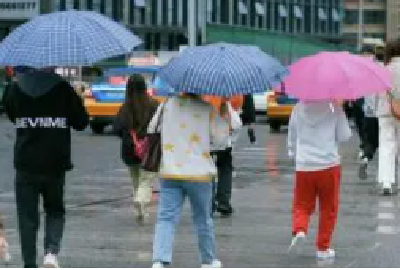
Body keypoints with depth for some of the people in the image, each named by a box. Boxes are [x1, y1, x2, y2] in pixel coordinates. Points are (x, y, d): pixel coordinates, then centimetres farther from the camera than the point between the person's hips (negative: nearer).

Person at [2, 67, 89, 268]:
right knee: (55, 211, 17)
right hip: (55, 164, 0)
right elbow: (81, 122, 0)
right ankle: (51, 251, -6)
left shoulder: (14, 88, -2)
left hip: (26, 165, 0)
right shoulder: (62, 88, -6)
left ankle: (30, 264, 4)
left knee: (27, 217, 8)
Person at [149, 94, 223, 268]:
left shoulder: (167, 105, 1)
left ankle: (159, 261, -20)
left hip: (169, 173, 1)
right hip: (199, 173, -1)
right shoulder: (207, 109, -7)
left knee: (166, 218, -2)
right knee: (203, 219, 15)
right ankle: (209, 261, 29)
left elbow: (152, 130, 8)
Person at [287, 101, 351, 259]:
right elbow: (344, 136, 0)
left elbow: (291, 138, 10)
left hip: (304, 166, 2)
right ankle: (323, 248, 14)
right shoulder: (334, 108, -8)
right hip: (329, 165, -2)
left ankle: (299, 230, -16)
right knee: (328, 208, 11)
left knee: (302, 205, 13)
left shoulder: (299, 108, 1)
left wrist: (293, 154, 27)